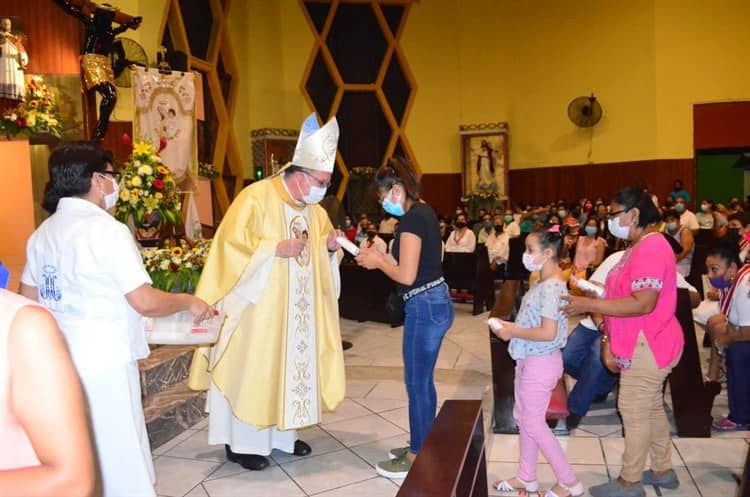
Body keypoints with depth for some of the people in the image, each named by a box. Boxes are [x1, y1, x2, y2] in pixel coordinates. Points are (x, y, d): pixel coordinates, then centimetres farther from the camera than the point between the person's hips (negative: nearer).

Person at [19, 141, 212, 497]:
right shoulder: (107, 230, -16)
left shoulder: (42, 233, 6)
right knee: (120, 455, 6)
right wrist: (189, 302, -4)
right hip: (103, 363, -7)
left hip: (59, 359, 8)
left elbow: (28, 300, 14)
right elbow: (145, 302, -20)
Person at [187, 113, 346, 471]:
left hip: (296, 312, 7)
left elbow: (321, 254, 17)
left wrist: (329, 246, -5)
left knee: (291, 366, 13)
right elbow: (231, 243, -20)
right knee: (251, 371, 1)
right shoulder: (256, 198, -14)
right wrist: (276, 248, -25)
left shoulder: (313, 208, 9)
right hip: (257, 308, -7)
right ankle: (240, 442, 15)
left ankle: (281, 433, 28)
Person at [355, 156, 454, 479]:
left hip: (425, 307, -10)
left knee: (417, 383, 2)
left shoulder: (412, 217, -18)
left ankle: (417, 458, 16)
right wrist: (381, 258, 9)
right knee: (422, 380, 18)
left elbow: (406, 275, -22)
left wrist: (378, 263, -6)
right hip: (434, 302, 10)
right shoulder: (423, 212, 11)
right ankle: (423, 446, 32)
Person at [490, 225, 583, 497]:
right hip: (529, 360, 10)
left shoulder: (552, 287, -23)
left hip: (540, 363, -10)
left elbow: (548, 332, -28)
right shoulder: (541, 282, 7)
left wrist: (512, 333, -19)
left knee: (533, 424, 2)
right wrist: (512, 326, 3)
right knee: (523, 417, 18)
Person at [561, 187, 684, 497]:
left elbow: (643, 304, -29)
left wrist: (588, 305, -28)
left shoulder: (651, 247, -21)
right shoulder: (639, 246, 13)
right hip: (642, 345, 10)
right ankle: (662, 470, 35)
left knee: (635, 413, 0)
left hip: (647, 347, -10)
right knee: (650, 408, 20)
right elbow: (623, 297, 13)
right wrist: (609, 340, 8)